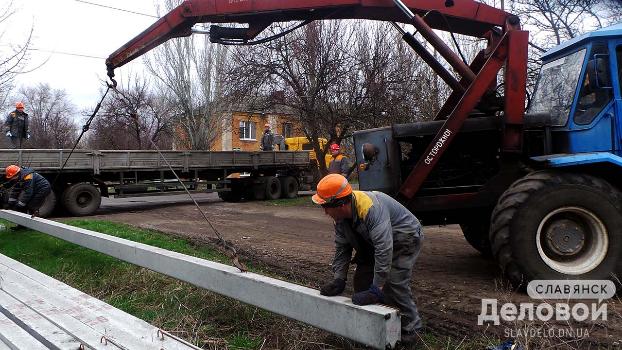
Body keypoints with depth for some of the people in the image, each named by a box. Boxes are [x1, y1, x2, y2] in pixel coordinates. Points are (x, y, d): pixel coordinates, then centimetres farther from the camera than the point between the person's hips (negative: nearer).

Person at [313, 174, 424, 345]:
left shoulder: (372, 208, -40)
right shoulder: (340, 215, -12)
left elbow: (384, 249, -43)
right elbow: (341, 247, -3)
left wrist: (377, 289, -40)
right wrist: (339, 281, -9)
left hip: (405, 239, -8)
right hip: (374, 243, 8)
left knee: (393, 284, -20)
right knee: (361, 281, 3)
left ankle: (411, 330, -2)